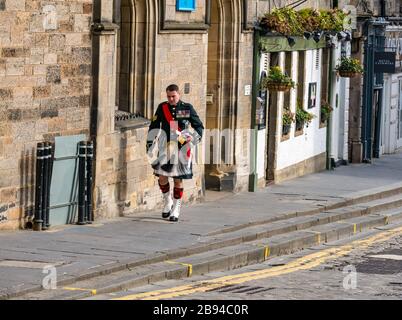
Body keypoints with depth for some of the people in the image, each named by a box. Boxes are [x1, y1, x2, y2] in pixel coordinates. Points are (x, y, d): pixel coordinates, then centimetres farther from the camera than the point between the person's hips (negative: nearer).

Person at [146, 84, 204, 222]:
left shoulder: (187, 108, 1)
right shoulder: (162, 108, 6)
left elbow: (199, 126, 8)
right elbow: (154, 127, 13)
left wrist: (192, 140, -6)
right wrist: (150, 143, 9)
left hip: (181, 150, -2)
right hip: (165, 149, 2)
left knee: (178, 179, 1)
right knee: (162, 176, -4)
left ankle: (176, 209, 11)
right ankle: (167, 201, 21)